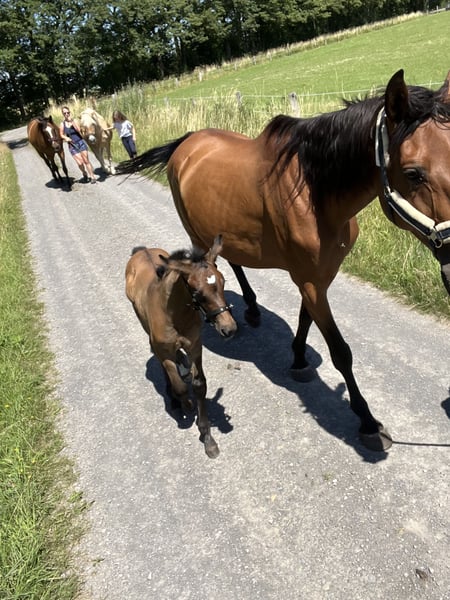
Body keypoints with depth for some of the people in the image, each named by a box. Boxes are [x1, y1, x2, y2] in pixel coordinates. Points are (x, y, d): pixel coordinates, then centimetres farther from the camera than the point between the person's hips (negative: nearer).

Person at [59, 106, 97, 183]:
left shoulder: (74, 120, -1)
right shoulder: (62, 124, 2)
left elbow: (78, 130, -15)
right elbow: (61, 135, 9)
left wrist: (72, 121, -21)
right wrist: (65, 138, -11)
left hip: (81, 142, 0)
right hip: (72, 145, 1)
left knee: (86, 161, -1)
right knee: (80, 163, -8)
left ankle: (92, 176, 6)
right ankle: (85, 174, 20)